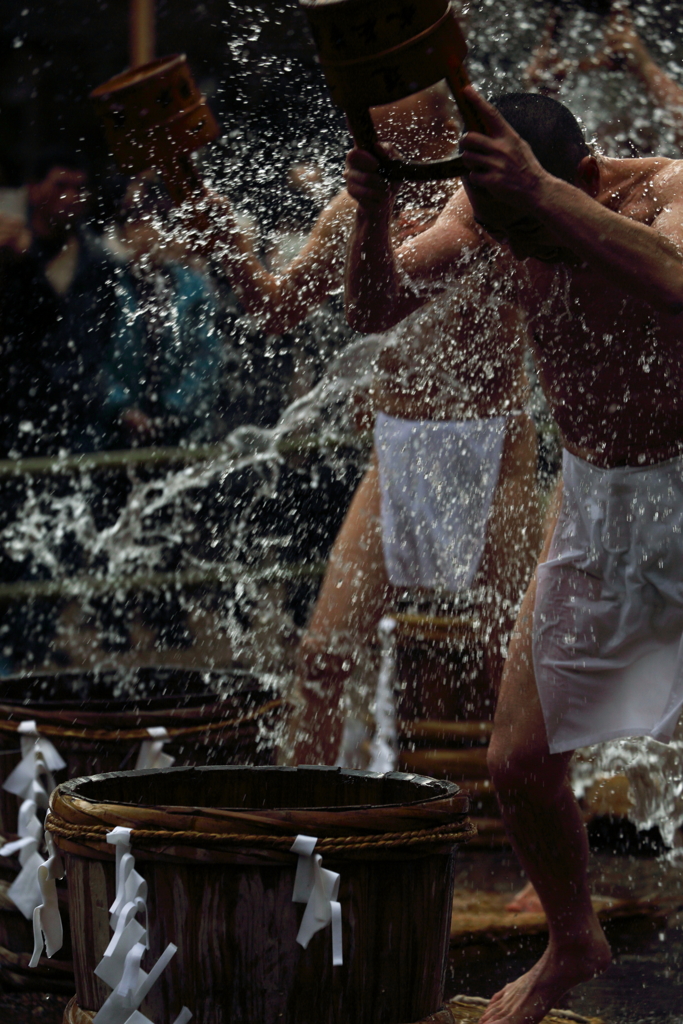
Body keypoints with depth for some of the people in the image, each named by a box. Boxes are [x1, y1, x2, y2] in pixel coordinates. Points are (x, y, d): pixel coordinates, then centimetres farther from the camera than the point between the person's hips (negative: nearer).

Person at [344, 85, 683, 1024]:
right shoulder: (490, 208, -7)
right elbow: (377, 309, -10)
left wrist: (545, 194, -58)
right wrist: (373, 210, -30)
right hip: (595, 503, 5)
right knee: (519, 763, 6)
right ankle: (573, 946, 32)